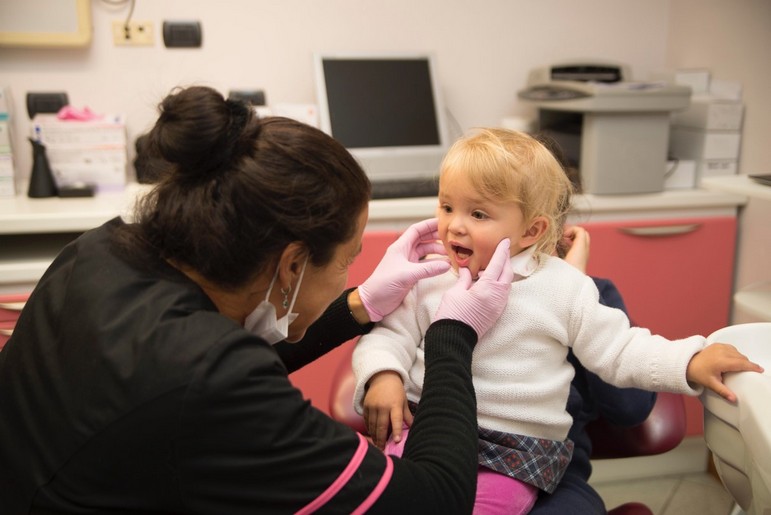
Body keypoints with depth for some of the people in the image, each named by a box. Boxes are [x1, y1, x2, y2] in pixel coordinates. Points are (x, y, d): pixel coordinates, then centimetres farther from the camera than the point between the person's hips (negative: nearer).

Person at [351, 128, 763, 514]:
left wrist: (689, 363, -5)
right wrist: (382, 375, -13)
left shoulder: (564, 288, 0)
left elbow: (617, 349, 7)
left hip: (516, 448, -1)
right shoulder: (429, 276, 3)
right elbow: (391, 334, 7)